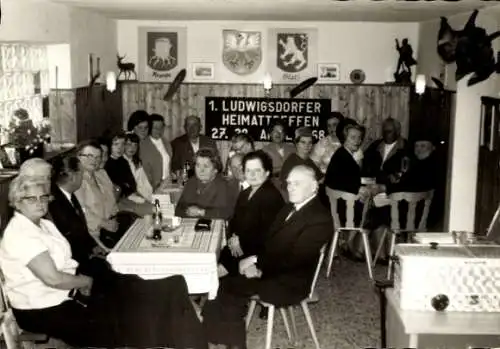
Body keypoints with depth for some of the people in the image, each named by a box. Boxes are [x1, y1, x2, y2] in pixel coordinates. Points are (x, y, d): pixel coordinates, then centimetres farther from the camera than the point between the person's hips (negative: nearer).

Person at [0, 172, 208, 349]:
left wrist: (81, 281, -7)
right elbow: (52, 278, -27)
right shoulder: (19, 234, -21)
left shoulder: (44, 224, 9)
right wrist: (86, 281, -11)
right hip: (43, 311, -9)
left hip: (67, 290, 9)